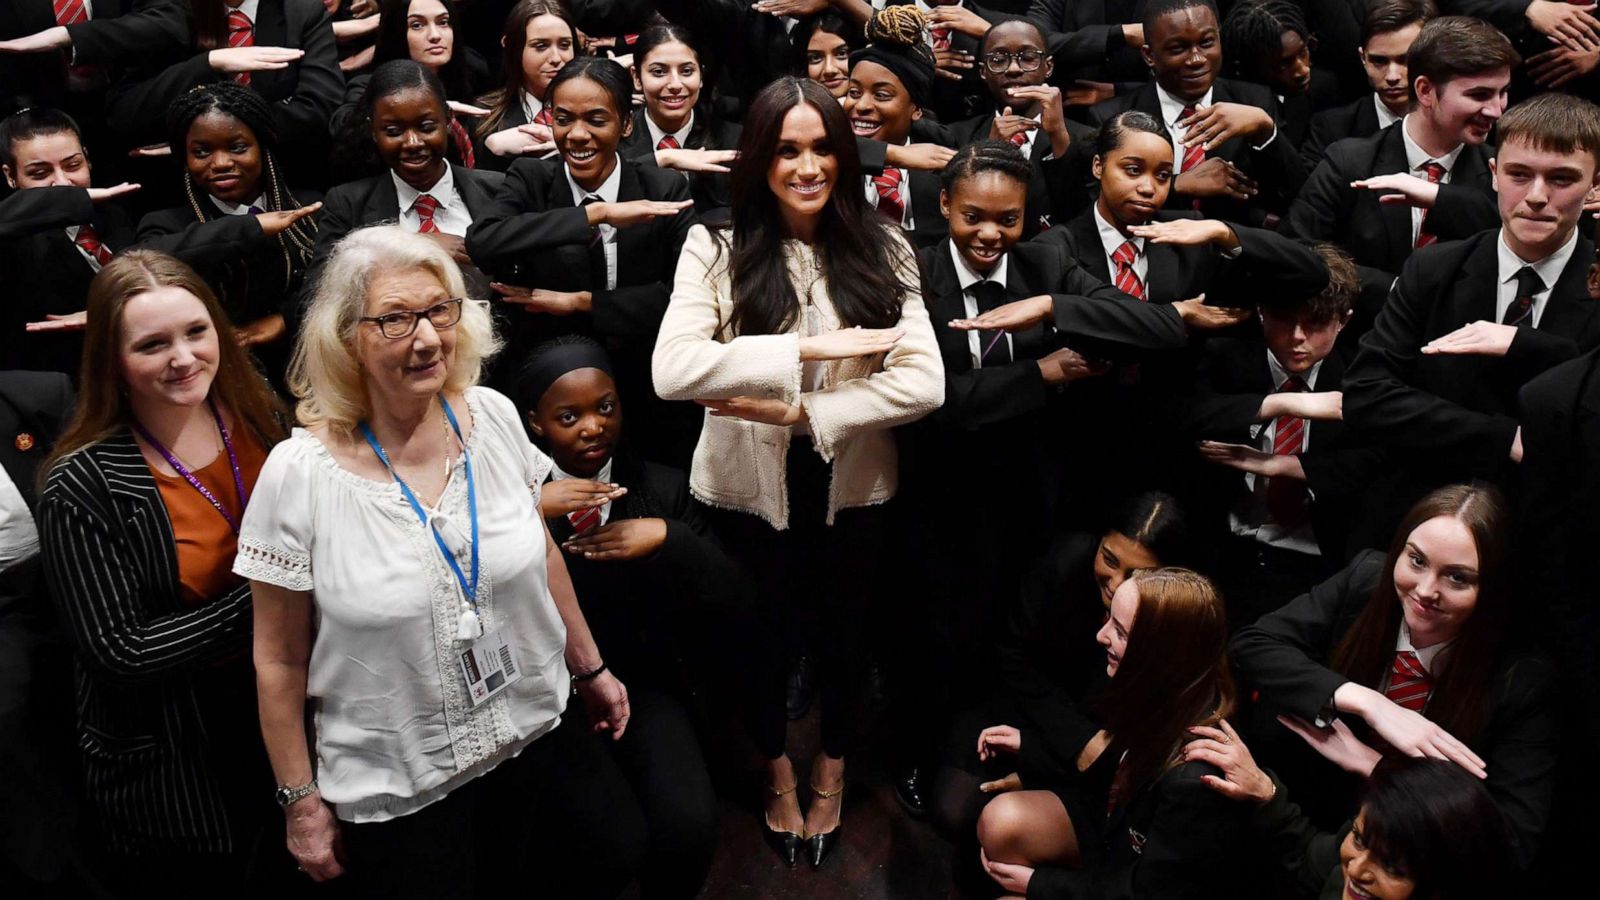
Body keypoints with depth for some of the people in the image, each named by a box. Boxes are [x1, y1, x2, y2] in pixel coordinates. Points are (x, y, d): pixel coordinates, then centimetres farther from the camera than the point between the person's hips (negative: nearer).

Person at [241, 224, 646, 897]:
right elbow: (279, 659, -9)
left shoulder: (494, 418, -8)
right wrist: (301, 803, -4)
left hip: (537, 738, 4)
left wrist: (589, 667, 15)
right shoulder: (300, 474, -19)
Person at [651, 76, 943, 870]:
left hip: (852, 487, 1)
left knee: (842, 631, 22)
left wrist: (798, 411, -24)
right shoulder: (716, 248, -12)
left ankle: (831, 770, 50)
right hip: (747, 487, -1)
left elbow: (924, 384, -18)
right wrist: (810, 349, -29)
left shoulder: (882, 250, -7)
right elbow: (672, 370, -28)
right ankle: (776, 768, 49)